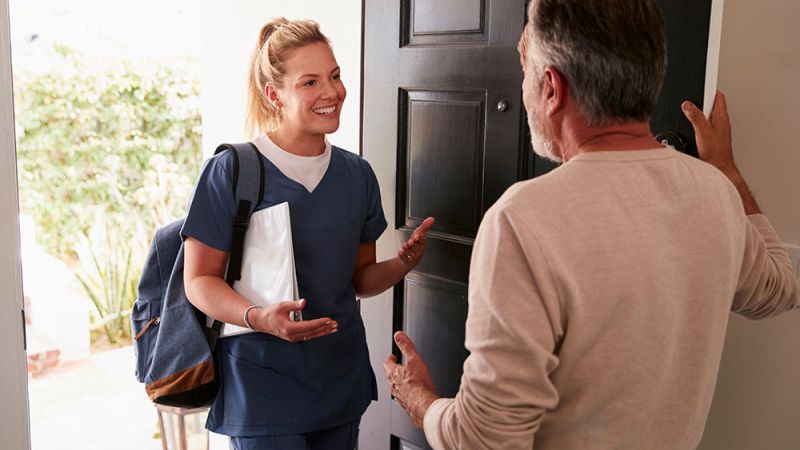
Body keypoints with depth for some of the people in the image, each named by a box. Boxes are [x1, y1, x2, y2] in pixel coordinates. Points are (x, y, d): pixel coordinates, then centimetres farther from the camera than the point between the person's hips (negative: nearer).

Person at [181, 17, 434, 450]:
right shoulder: (231, 171, -11)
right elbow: (200, 280, -9)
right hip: (262, 383, -4)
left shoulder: (357, 174, 3)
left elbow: (359, 279, 10)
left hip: (342, 378, 5)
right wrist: (258, 317, -27)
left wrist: (402, 262, -10)